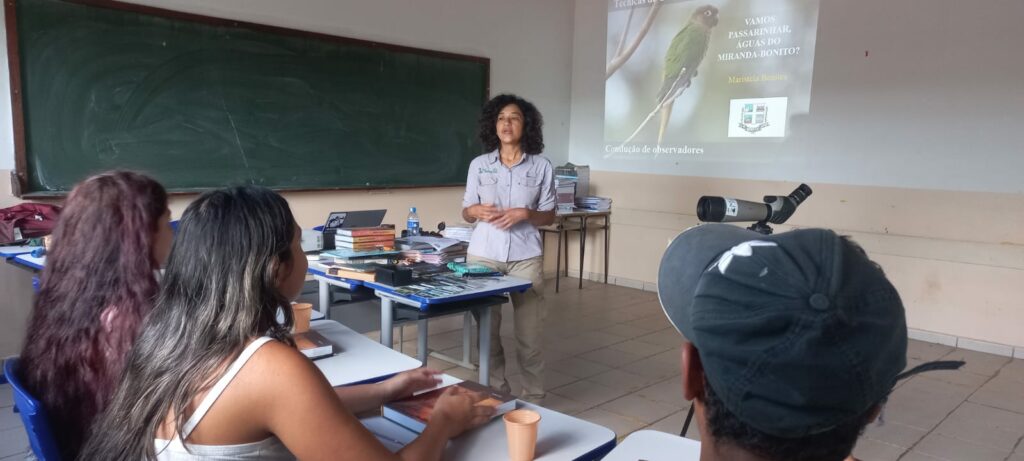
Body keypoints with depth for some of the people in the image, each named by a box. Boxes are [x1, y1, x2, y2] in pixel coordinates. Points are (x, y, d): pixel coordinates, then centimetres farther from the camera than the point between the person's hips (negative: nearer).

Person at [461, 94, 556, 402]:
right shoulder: (479, 165, 5)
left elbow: (549, 216, 6)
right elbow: (466, 213, 10)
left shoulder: (542, 167, 1)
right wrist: (478, 211, -12)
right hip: (484, 255, 1)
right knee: (486, 330, 4)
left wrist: (525, 214, -13)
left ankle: (532, 399, 14)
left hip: (525, 257, -1)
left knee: (529, 332, -1)